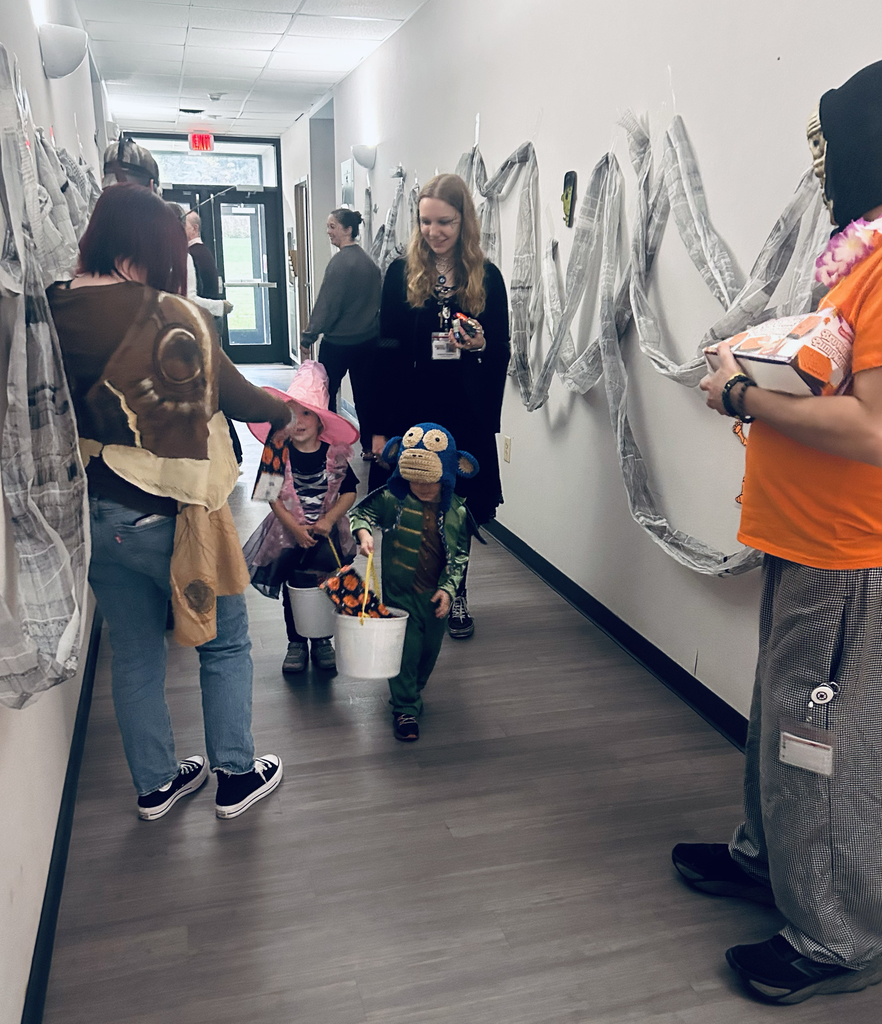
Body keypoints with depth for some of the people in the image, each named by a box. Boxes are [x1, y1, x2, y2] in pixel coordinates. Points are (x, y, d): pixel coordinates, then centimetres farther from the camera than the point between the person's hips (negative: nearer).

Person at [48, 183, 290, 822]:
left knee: (135, 652, 19)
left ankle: (155, 783, 35)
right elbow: (234, 395, -7)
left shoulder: (53, 314, -2)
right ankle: (237, 776, 27)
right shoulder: (169, 317, -17)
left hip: (89, 516, 6)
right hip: (165, 513, -5)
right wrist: (287, 411, 12)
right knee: (225, 643, 15)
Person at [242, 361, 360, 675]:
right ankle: (296, 642, 15)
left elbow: (349, 491, 0)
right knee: (294, 584, -5)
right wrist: (294, 528, -14)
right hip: (288, 529, 1)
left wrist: (328, 520, -13)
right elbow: (273, 496, -4)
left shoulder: (334, 454, -1)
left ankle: (322, 640, 5)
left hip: (326, 530, 0)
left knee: (324, 583, -15)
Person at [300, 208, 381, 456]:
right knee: (365, 395, 12)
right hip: (368, 340, 7)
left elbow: (326, 305, -17)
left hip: (338, 342, -7)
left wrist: (308, 337, -13)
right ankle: (370, 445, 17)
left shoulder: (340, 262, -15)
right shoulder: (369, 262, 8)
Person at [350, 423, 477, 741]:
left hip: (435, 594, 3)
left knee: (430, 648, 16)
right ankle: (405, 708, 12)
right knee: (405, 648, -2)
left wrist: (448, 588, -7)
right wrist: (362, 532, -27)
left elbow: (460, 554, 1)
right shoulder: (392, 498, -12)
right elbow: (360, 512, -5)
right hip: (400, 592, -3)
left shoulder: (456, 511, -6)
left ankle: (411, 693, 41)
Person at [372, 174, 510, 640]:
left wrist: (481, 344, -17)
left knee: (458, 505, 10)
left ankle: (456, 595, 29)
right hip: (410, 410, -1)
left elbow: (503, 353, 8)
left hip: (467, 414, 1)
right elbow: (385, 352, 0)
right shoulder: (401, 273, 1)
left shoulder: (486, 277, 3)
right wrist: (379, 426, -4)